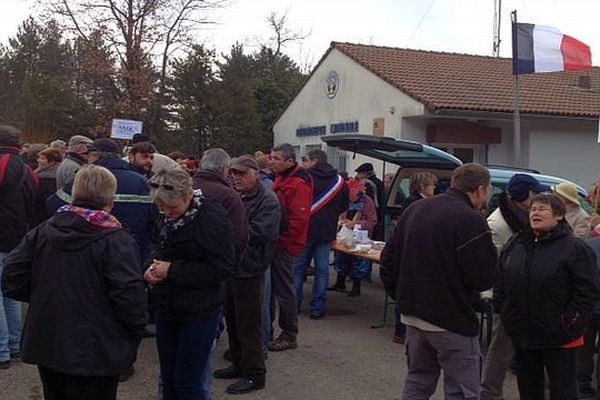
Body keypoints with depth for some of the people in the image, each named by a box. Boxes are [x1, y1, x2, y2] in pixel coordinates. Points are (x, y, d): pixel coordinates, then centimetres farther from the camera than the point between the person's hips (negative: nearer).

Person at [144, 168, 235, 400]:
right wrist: (153, 269, -4)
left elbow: (222, 269, -20)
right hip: (167, 307, 7)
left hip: (199, 312, -7)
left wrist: (172, 271, -21)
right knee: (168, 379, 14)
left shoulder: (212, 218, -19)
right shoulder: (167, 217, 3)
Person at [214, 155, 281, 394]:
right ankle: (239, 365, 31)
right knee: (232, 321, 17)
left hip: (249, 270, -7)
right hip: (230, 267, 7)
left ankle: (254, 375, 11)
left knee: (249, 325, 0)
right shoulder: (234, 197, 11)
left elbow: (258, 232, -21)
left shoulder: (267, 201, -10)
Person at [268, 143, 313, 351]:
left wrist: (279, 236, -17)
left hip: (284, 244, -9)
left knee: (284, 289, 0)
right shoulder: (280, 178, 13)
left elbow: (299, 220, -23)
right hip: (274, 242, 9)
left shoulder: (299, 184, -18)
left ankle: (289, 335, 11)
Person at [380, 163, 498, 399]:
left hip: (412, 315, 8)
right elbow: (485, 277, -18)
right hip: (451, 319, -7)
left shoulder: (414, 209, 8)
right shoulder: (470, 220, -17)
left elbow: (389, 258, 12)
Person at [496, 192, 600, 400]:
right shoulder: (515, 244, 8)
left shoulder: (575, 248, -11)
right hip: (521, 334, 6)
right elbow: (500, 280, 16)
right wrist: (503, 309, 6)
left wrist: (570, 322, -16)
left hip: (559, 338, -6)